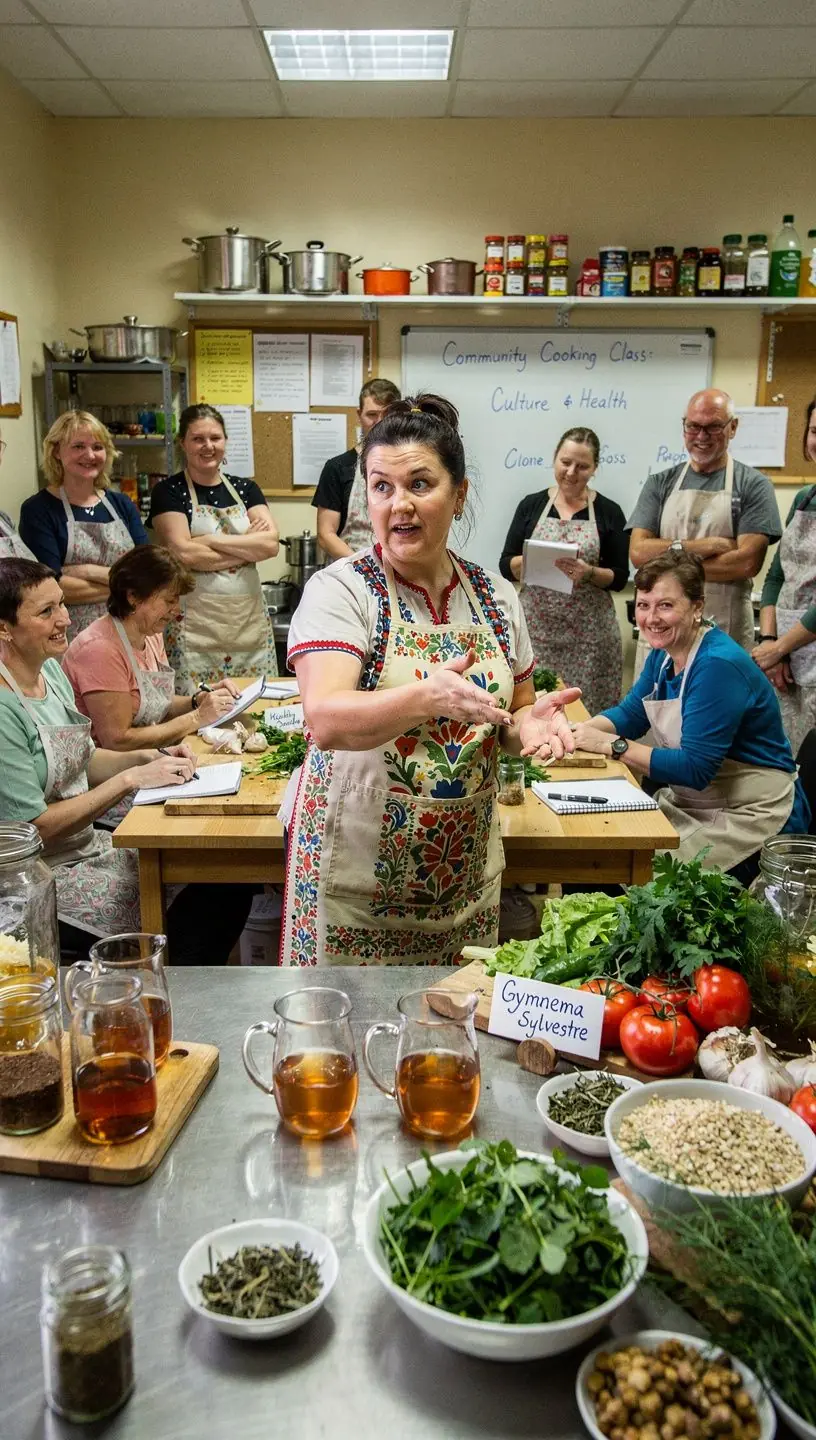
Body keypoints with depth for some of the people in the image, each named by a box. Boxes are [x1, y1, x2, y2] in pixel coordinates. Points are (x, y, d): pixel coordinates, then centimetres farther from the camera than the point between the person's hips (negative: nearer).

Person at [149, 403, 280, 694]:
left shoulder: (245, 489, 12)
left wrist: (211, 540, -11)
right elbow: (183, 553, -13)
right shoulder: (169, 491, 1)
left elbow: (270, 544, -3)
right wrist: (248, 549, -7)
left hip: (250, 620, 4)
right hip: (194, 624, -4)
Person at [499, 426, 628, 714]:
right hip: (535, 628, 1)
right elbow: (506, 566, 6)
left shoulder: (609, 512, 2)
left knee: (587, 711, -2)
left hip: (589, 634, -1)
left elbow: (619, 577, 1)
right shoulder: (531, 505, 6)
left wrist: (589, 573, -17)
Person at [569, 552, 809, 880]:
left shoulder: (718, 665, -23)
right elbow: (630, 713, 9)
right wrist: (580, 730, -11)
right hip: (688, 802, 8)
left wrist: (612, 745, -25)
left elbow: (696, 769, -27)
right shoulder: (664, 655, 5)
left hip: (750, 817, -8)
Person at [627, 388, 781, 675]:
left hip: (725, 631, -2)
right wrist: (705, 546, -12)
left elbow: (748, 562, -11)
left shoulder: (753, 485, 1)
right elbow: (638, 552, -2)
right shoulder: (660, 484, 9)